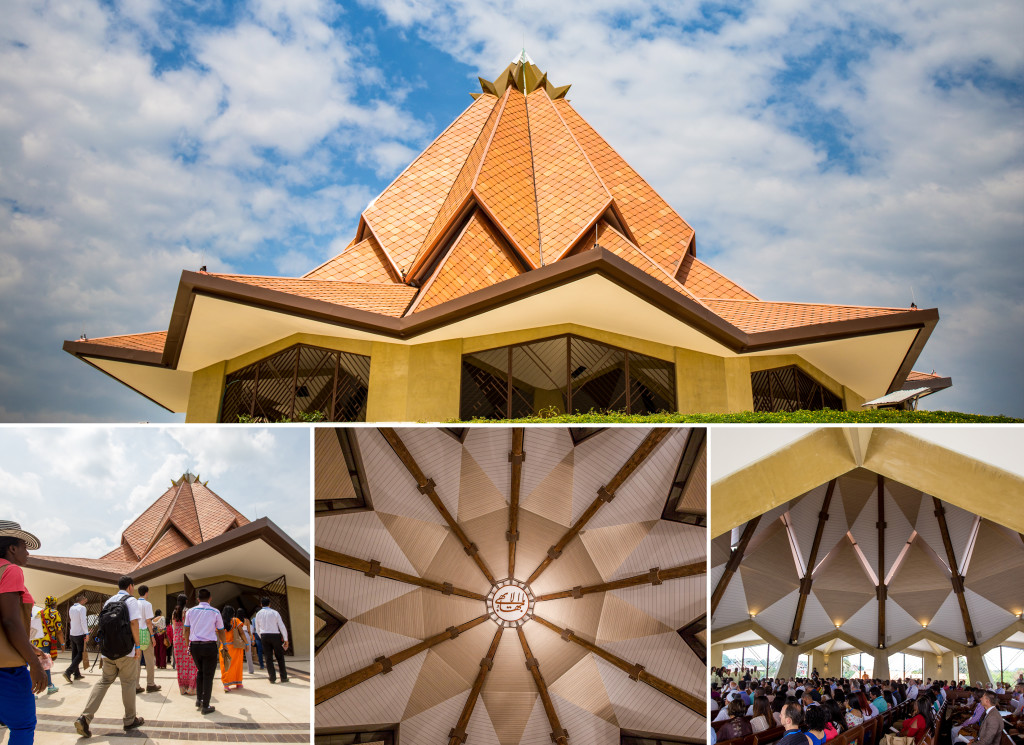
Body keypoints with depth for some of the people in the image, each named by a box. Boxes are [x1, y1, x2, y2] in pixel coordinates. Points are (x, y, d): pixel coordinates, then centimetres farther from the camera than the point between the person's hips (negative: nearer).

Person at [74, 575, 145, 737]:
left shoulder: (109, 601, 15)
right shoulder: (131, 600, -4)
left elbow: (102, 625, 15)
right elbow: (134, 623, -13)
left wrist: (103, 650, 19)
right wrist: (137, 646, -9)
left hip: (107, 651, 6)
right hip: (125, 651, -6)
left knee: (103, 682, 9)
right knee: (128, 683, 5)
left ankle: (84, 718, -6)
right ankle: (130, 720, 15)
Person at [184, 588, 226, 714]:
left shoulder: (190, 611, 6)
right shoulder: (215, 612, -1)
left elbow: (186, 630, 10)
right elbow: (221, 631, 6)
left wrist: (188, 645, 20)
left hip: (194, 645, 4)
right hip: (209, 646, -3)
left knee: (200, 671, 23)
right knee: (208, 675, 2)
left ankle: (199, 699, 23)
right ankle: (205, 706, 4)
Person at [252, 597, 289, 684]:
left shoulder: (258, 614, 6)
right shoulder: (275, 613, -2)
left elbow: (257, 629, 13)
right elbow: (282, 627, -4)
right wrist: (286, 639, 1)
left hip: (264, 636, 2)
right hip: (275, 636, -2)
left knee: (269, 657, 8)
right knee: (280, 657, 7)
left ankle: (272, 677, 5)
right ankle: (284, 677, 8)